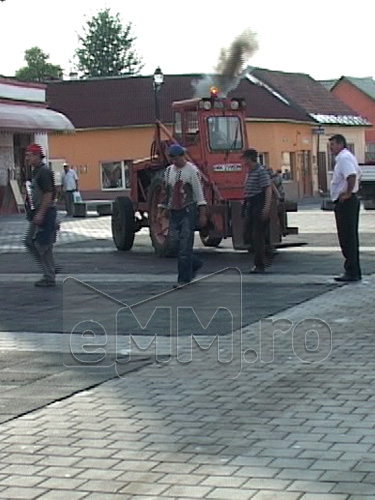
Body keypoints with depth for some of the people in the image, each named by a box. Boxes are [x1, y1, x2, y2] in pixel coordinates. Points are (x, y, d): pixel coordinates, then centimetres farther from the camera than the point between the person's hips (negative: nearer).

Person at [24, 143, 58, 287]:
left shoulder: (44, 172, -16)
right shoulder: (35, 171, 16)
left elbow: (48, 194, -22)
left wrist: (40, 214, -24)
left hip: (45, 212, -10)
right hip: (38, 213, 10)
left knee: (43, 245, -6)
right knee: (29, 242, 12)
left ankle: (49, 278, 2)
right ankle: (50, 268, 19)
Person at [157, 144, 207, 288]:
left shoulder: (192, 170, -6)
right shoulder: (169, 171, 13)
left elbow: (199, 193, -8)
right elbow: (165, 193, 20)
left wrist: (202, 214, -12)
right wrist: (161, 211, 17)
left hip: (189, 211, -6)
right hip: (173, 212, 6)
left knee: (185, 246, -9)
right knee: (176, 243, 5)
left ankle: (184, 279, -5)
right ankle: (195, 264, 28)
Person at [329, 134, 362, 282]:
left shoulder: (344, 158, -15)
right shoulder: (348, 157, 18)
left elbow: (352, 176, -31)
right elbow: (358, 175, 29)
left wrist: (348, 193, -22)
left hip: (345, 202, -11)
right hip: (350, 202, 11)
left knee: (347, 238, -8)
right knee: (351, 238, 13)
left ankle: (351, 272, -6)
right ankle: (355, 271, 18)